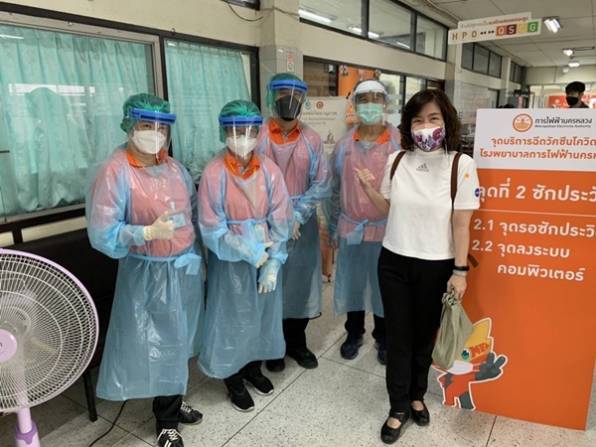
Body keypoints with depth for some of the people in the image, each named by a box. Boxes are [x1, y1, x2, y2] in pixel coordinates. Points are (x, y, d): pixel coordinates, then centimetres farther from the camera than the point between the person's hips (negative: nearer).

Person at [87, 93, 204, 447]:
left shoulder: (174, 167, 4)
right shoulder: (114, 172, -16)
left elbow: (194, 213, 12)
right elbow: (103, 235, -19)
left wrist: (197, 256, 10)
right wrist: (150, 232, -30)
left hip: (186, 267, 6)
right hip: (147, 274, -6)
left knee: (179, 341, 19)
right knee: (158, 346, 8)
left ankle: (174, 403, 41)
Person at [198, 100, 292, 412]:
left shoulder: (270, 171, -5)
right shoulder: (214, 173, -14)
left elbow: (280, 222, -5)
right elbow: (211, 229, -14)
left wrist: (273, 263, -11)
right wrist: (246, 250, -24)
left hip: (266, 259, 3)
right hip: (229, 261, -3)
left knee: (261, 314, 18)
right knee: (232, 318, 11)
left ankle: (254, 367, 44)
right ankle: (234, 381, 34)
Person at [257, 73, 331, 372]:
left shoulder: (312, 139, 3)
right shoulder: (258, 137, -5)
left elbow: (322, 184, -1)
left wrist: (297, 215, -12)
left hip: (303, 225, 2)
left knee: (300, 284, 12)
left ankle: (297, 343, 32)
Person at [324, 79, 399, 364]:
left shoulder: (400, 143, -7)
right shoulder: (344, 144, 3)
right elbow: (333, 188, 8)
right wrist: (332, 225, 9)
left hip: (387, 230, -2)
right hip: (350, 229, 3)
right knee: (351, 284, 15)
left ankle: (383, 338, 34)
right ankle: (354, 334, 37)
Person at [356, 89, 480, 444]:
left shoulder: (461, 164, -11)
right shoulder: (397, 161, -1)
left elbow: (462, 223, -9)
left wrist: (460, 271, -10)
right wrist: (368, 188, -7)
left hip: (436, 266, -2)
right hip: (394, 262, 2)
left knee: (425, 336, 15)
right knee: (398, 336, 11)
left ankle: (417, 396, 41)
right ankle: (399, 407, 29)